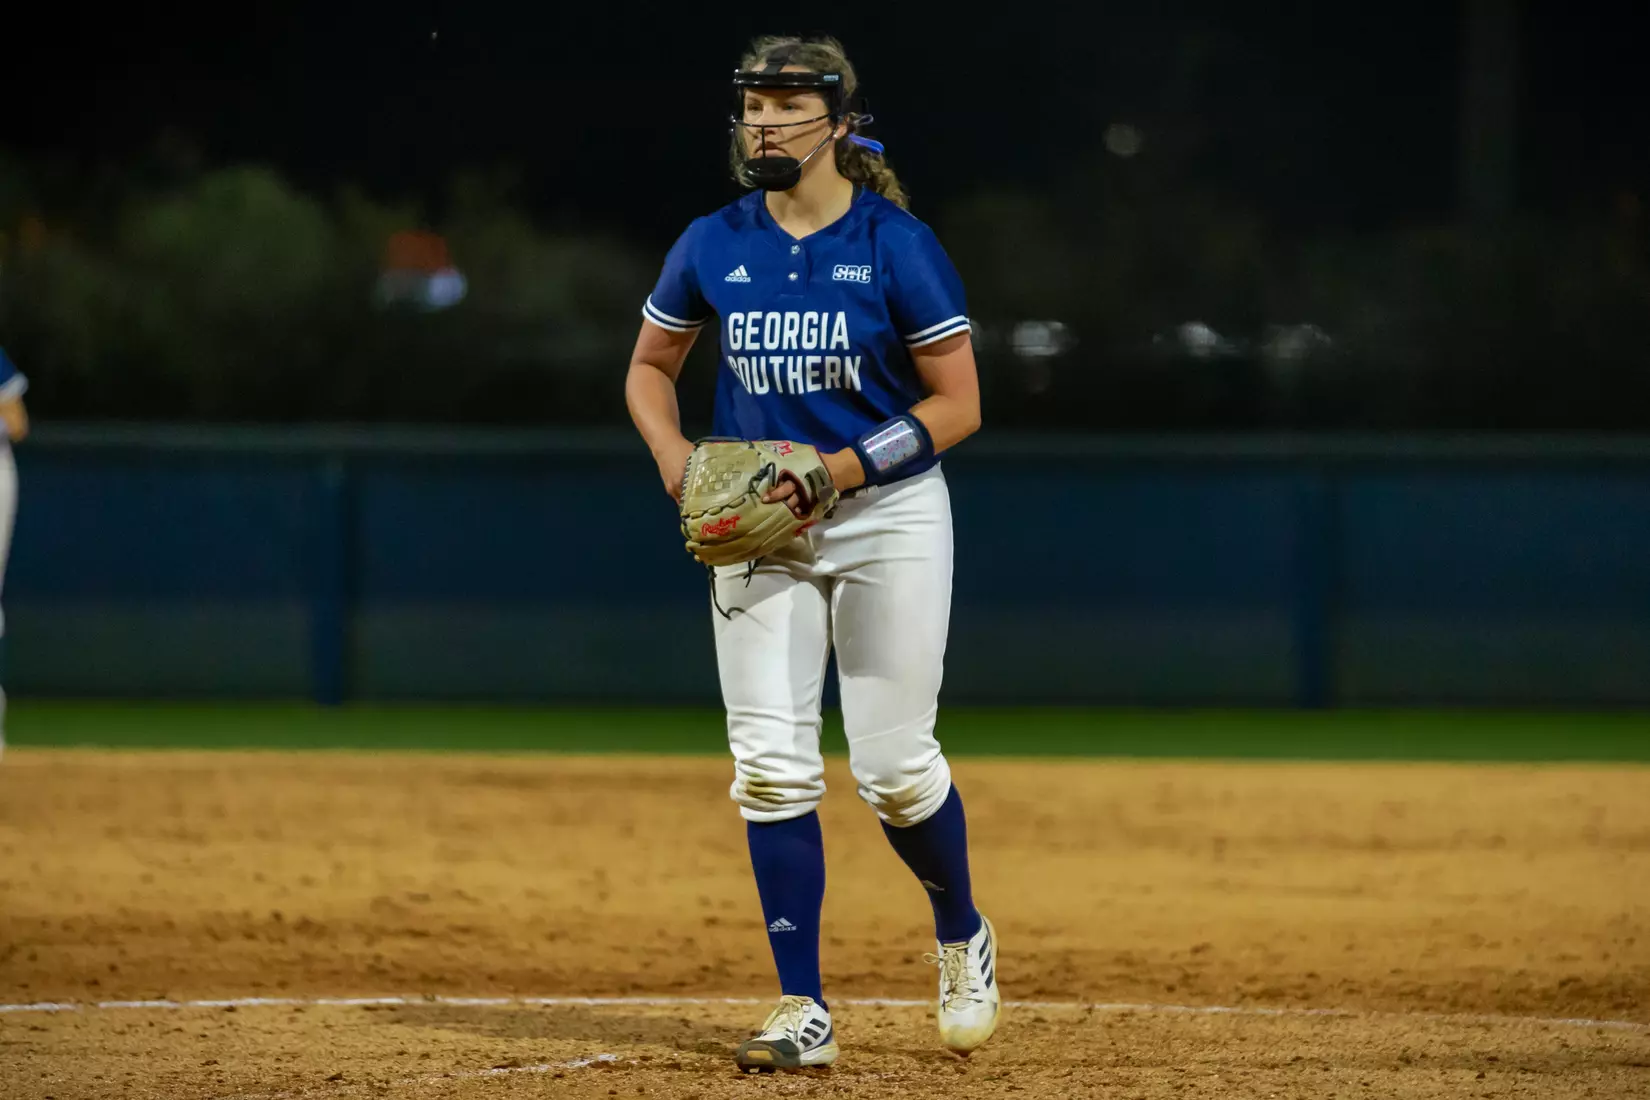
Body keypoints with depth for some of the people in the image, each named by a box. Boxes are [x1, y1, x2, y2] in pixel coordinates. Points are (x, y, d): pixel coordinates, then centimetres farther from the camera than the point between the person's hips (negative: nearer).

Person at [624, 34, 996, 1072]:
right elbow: (650, 367, 16)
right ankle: (804, 1013, -1)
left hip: (888, 515, -3)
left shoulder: (896, 245, -10)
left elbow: (958, 405, -9)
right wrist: (674, 455, -4)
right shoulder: (713, 247, 1)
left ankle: (963, 938, 27)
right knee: (771, 763, -5)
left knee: (893, 762, -3)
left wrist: (844, 468, -20)